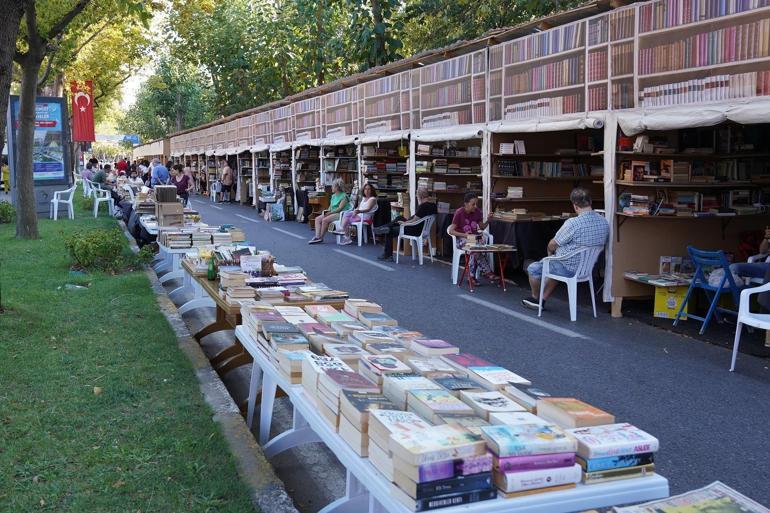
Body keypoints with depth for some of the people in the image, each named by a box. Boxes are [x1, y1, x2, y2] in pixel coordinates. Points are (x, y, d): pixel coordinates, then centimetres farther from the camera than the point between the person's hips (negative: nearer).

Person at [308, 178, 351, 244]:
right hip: (332, 213, 9)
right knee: (317, 219, -9)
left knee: (325, 220, -27)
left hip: (340, 214, -9)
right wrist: (328, 211, -3)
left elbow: (340, 208, -17)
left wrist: (330, 212, -21)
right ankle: (317, 237, -18)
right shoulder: (333, 196, 18)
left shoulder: (344, 196, -9)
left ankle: (321, 238, -14)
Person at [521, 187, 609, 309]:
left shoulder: (572, 223, -28)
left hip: (570, 269, -8)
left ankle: (535, 298, 34)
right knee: (555, 266, 34)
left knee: (533, 268, 13)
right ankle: (543, 300, 37)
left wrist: (550, 252, 11)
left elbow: (552, 245, -15)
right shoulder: (604, 221, -6)